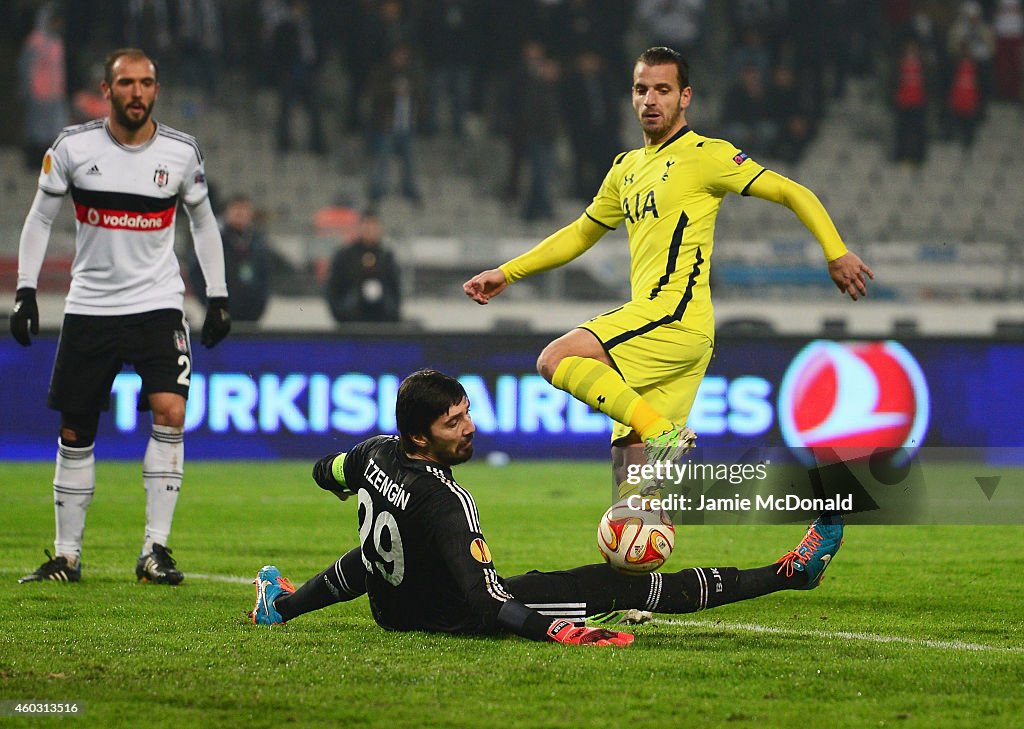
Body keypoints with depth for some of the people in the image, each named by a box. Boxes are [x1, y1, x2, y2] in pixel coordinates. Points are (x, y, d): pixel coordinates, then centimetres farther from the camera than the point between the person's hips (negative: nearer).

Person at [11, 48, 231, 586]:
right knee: (75, 434, 3)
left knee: (170, 411, -19)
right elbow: (40, 219, 5)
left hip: (158, 303, 0)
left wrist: (218, 297, 10)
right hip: (89, 305, 0)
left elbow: (203, 221, 13)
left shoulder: (181, 152, -2)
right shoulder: (73, 147, -5)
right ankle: (67, 555, 16)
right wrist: (25, 290, -3)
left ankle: (155, 550, -15)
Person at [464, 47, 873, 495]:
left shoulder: (705, 156, -2)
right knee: (628, 471, 0)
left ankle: (663, 433, -22)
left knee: (556, 360, -21)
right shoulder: (626, 169, 21)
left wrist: (836, 254, -15)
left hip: (676, 316, -8)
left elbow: (792, 193, -4)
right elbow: (581, 234, 34)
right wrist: (506, 274, 31)